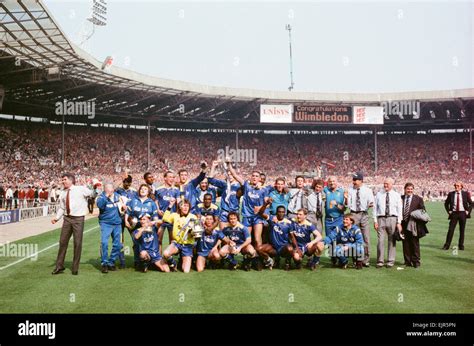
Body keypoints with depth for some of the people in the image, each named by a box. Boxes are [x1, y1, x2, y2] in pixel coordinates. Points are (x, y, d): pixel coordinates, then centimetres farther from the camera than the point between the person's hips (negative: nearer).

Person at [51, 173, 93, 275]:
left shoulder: (81, 189, -4)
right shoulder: (63, 193, 10)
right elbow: (61, 208, 12)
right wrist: (57, 217, 2)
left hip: (78, 218, -4)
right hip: (67, 218, 4)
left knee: (78, 243, 1)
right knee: (63, 242, 7)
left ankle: (75, 268, 13)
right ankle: (59, 266, 20)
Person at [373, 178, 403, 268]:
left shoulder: (396, 195, 6)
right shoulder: (379, 194, 8)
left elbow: (399, 210, 4)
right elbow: (375, 208, 7)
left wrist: (399, 222, -4)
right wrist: (375, 221, 0)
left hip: (392, 219, 0)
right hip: (381, 219, 0)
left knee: (392, 241, 3)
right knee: (380, 240, -4)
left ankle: (391, 261, 11)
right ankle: (380, 261, 4)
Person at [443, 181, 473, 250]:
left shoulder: (466, 194, 2)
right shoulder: (451, 194, 3)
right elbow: (446, 203, 13)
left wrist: (468, 211, -1)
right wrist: (448, 211, 2)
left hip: (462, 213, 0)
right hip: (454, 213, 0)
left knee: (462, 230, 6)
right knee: (451, 229, -5)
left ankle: (461, 245, 15)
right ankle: (447, 245, -1)